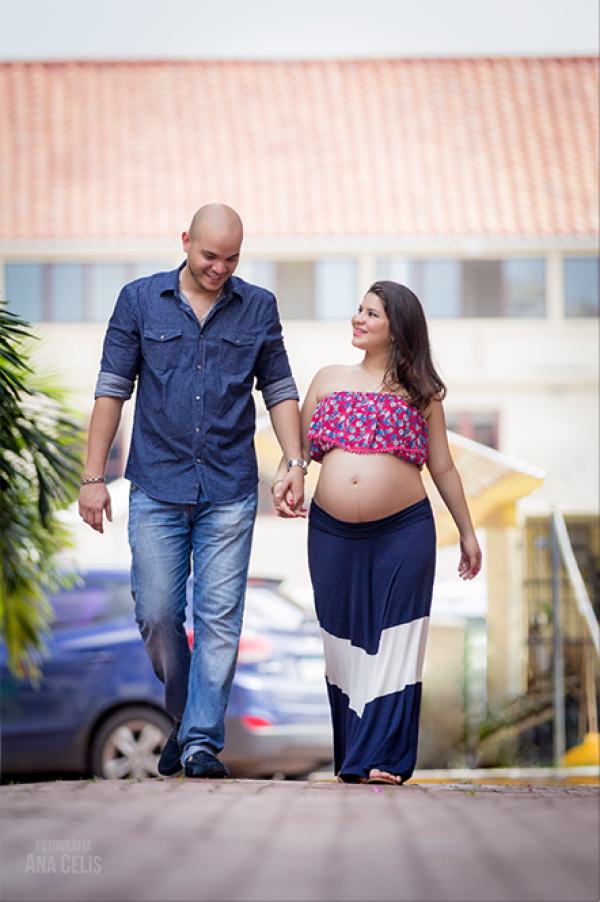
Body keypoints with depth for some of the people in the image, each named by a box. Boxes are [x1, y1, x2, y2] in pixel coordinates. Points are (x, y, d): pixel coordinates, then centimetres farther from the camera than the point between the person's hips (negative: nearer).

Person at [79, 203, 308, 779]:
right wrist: (93, 477, -1)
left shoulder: (258, 308, 7)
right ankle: (183, 713, 23)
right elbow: (112, 389, 3)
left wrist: (295, 462, -3)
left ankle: (202, 740, 1)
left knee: (219, 617, -5)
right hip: (156, 487, 0)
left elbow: (279, 390, 11)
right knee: (157, 613, 0)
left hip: (229, 490, 0)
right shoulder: (139, 300, 3)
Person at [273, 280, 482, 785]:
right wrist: (283, 481, -4)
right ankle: (351, 758, 16)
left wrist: (467, 533, 14)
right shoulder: (329, 381, 14)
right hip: (333, 534, 2)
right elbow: (299, 445, 16)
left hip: (403, 534, -2)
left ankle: (381, 760, -3)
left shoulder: (419, 394, 8)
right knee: (344, 642, 6)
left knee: (393, 644, -5)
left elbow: (443, 468, 13)